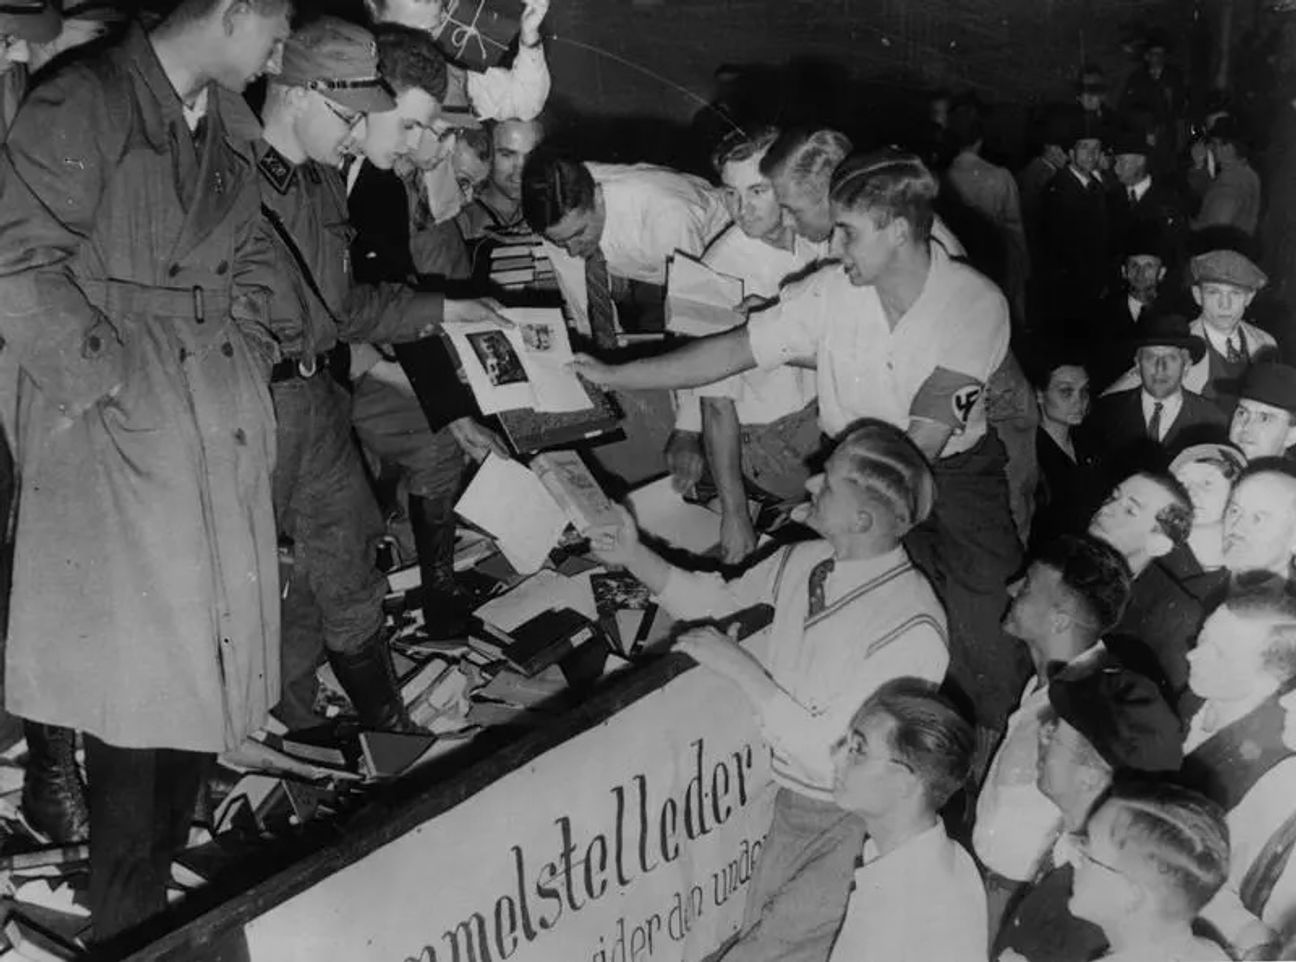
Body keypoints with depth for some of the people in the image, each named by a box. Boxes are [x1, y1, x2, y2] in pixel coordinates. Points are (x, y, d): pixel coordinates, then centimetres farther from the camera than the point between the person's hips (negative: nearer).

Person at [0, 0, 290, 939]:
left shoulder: (229, 125, 16)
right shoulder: (81, 105, -7)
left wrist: (247, 356, 10)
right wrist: (110, 375, -14)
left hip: (223, 420, 7)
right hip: (116, 416, -7)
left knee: (210, 655, 8)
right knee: (139, 668, -4)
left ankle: (176, 892, 22)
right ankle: (126, 923, 12)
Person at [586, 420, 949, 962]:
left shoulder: (911, 628, -27)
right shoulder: (803, 561, -7)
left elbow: (836, 754, -25)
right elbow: (718, 599, 9)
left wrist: (742, 670, -25)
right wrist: (633, 556, -4)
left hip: (852, 822, -6)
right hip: (792, 801, 6)